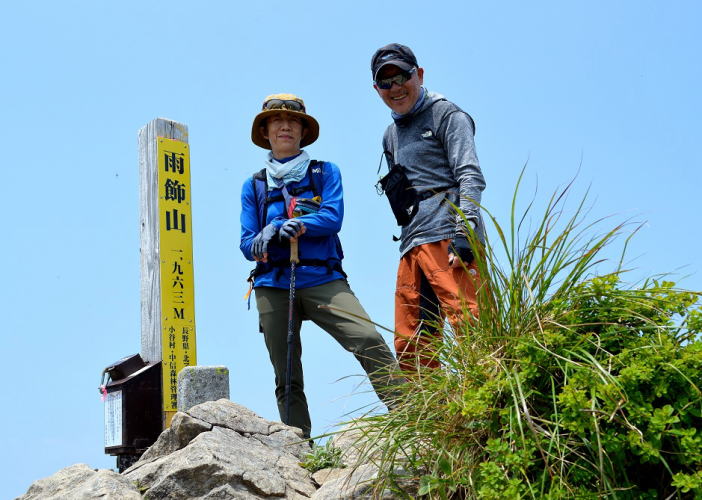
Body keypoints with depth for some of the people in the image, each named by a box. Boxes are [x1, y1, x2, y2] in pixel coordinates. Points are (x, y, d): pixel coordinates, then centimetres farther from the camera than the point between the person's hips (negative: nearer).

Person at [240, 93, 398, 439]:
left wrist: (289, 226, -18)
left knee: (370, 343, -22)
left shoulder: (325, 172, 13)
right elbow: (247, 244, 9)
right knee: (286, 378, 3)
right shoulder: (253, 186, 16)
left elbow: (333, 217, -4)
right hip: (273, 286, 2)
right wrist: (267, 234, -14)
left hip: (323, 279, -2)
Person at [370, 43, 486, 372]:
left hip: (447, 236, -8)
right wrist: (410, 244, 18)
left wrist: (463, 233, -20)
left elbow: (470, 176, -7)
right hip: (411, 246, 8)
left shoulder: (446, 115, 5)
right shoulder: (391, 137, 27)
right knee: (409, 345, 2)